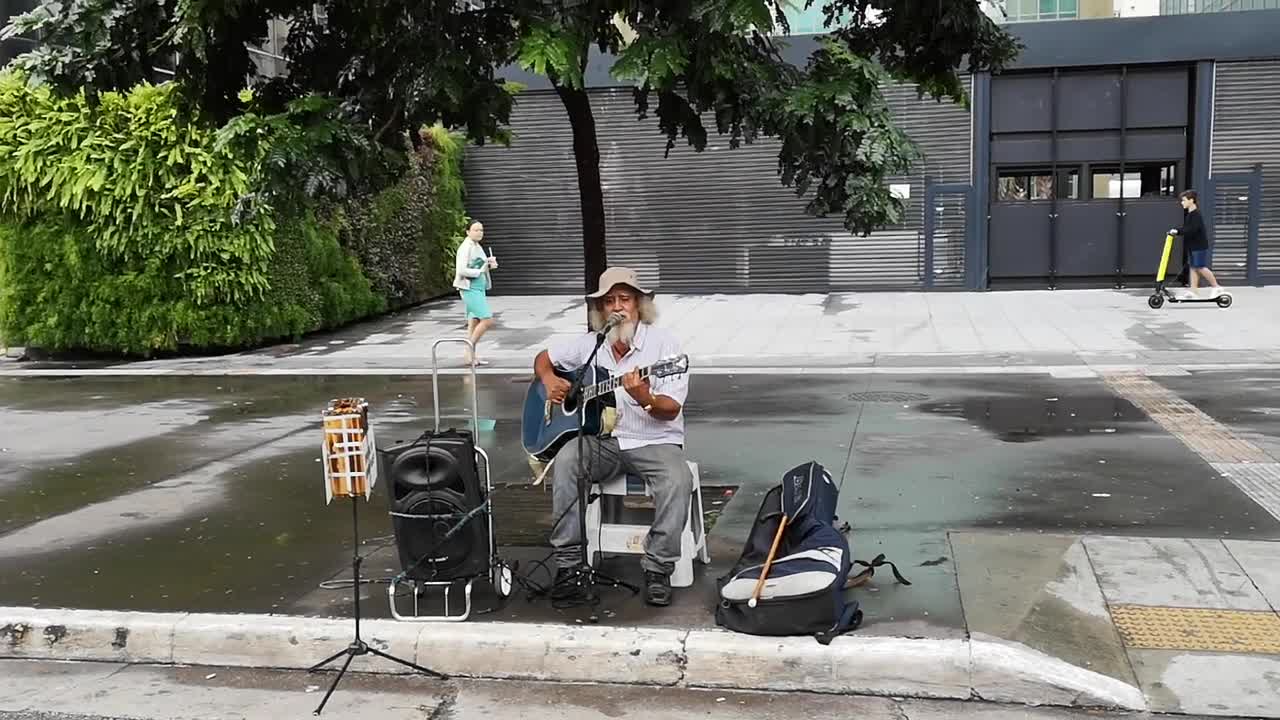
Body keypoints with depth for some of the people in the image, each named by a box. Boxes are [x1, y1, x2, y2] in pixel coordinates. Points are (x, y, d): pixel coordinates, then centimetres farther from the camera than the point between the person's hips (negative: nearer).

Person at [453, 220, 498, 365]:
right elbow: (461, 270, -22)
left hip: (480, 288, 9)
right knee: (487, 319, -15)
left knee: (474, 323, 10)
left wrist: (489, 263, 6)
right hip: (470, 289, -9)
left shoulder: (478, 247, 14)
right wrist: (480, 271, -15)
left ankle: (472, 357, 14)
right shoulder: (465, 248, -13)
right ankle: (468, 351, -7)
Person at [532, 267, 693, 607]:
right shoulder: (588, 344, 7)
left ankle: (658, 569, -17)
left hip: (653, 441, -2)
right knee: (565, 461, -28)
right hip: (601, 440, 3)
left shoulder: (663, 343, -5)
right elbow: (543, 358, 23)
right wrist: (549, 380, 0)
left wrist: (645, 399, -34)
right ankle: (568, 562, -20)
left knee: (677, 480, -33)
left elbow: (671, 410, -12)